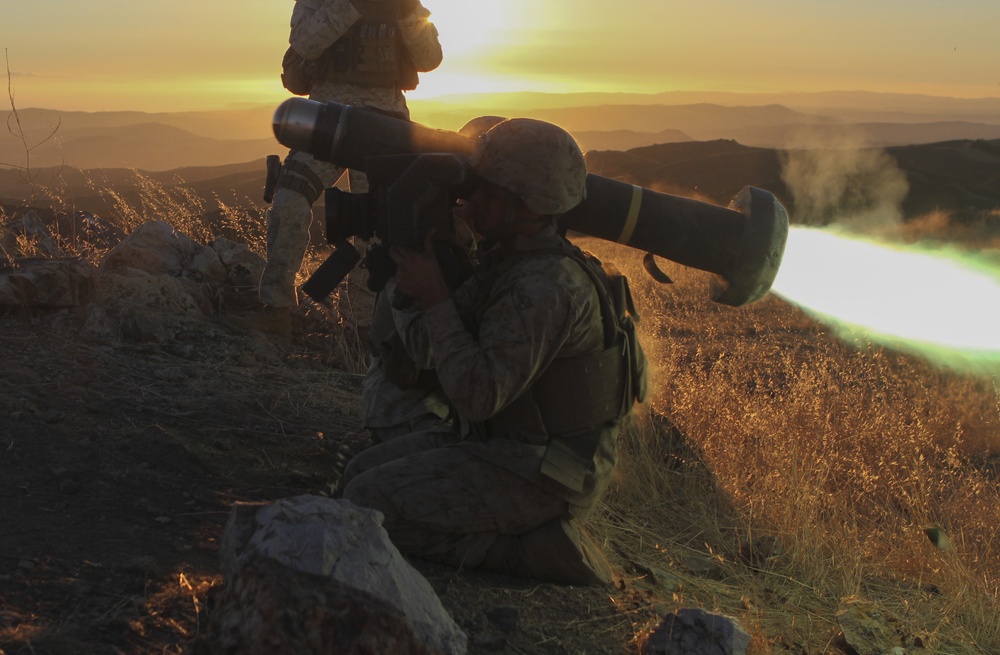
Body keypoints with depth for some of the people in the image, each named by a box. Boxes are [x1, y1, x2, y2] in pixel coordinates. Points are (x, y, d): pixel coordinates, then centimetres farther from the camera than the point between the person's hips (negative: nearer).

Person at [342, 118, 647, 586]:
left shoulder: (546, 287, -26)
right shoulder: (505, 261, 6)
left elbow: (477, 395, -30)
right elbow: (424, 347, 5)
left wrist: (435, 299, -24)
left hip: (541, 475, -10)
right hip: (502, 445, 10)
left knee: (368, 505, -12)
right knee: (362, 472, 12)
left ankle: (527, 550, -7)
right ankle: (526, 530, 8)